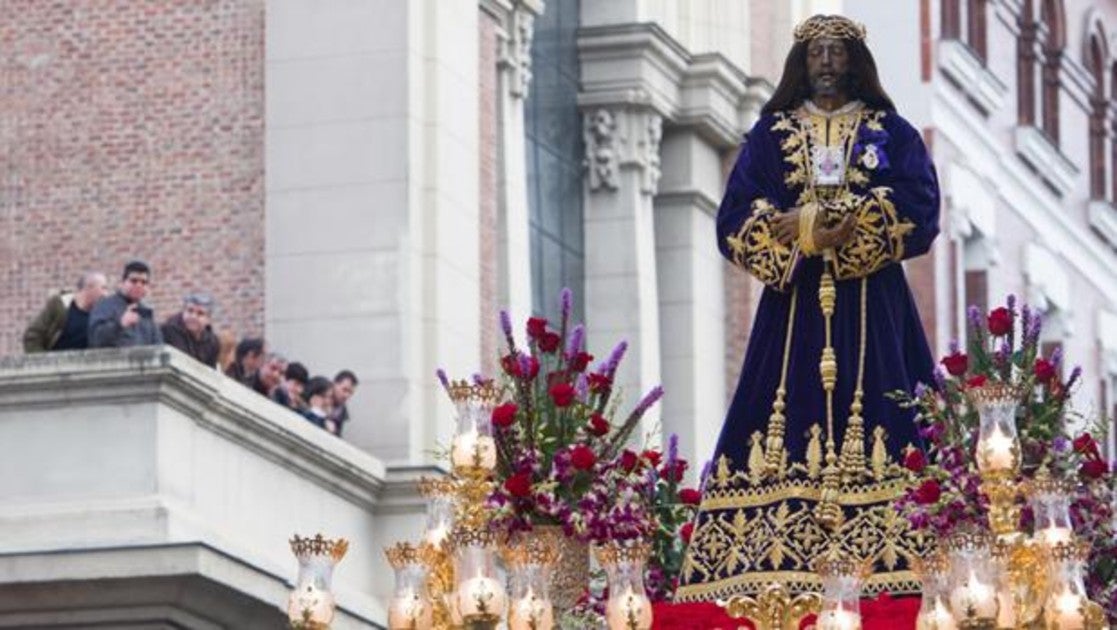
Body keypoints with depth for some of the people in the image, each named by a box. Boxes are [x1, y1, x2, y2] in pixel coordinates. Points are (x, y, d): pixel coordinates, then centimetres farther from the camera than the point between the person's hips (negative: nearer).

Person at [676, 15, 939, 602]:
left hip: (872, 309, -1)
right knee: (789, 428, -10)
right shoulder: (769, 135, 13)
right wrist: (805, 230, -14)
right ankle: (782, 561, -15)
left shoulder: (893, 135, 10)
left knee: (872, 423, -11)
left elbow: (920, 214, -5)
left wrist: (803, 221, -13)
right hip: (793, 305, 1)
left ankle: (885, 565, -17)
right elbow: (734, 222, 4)